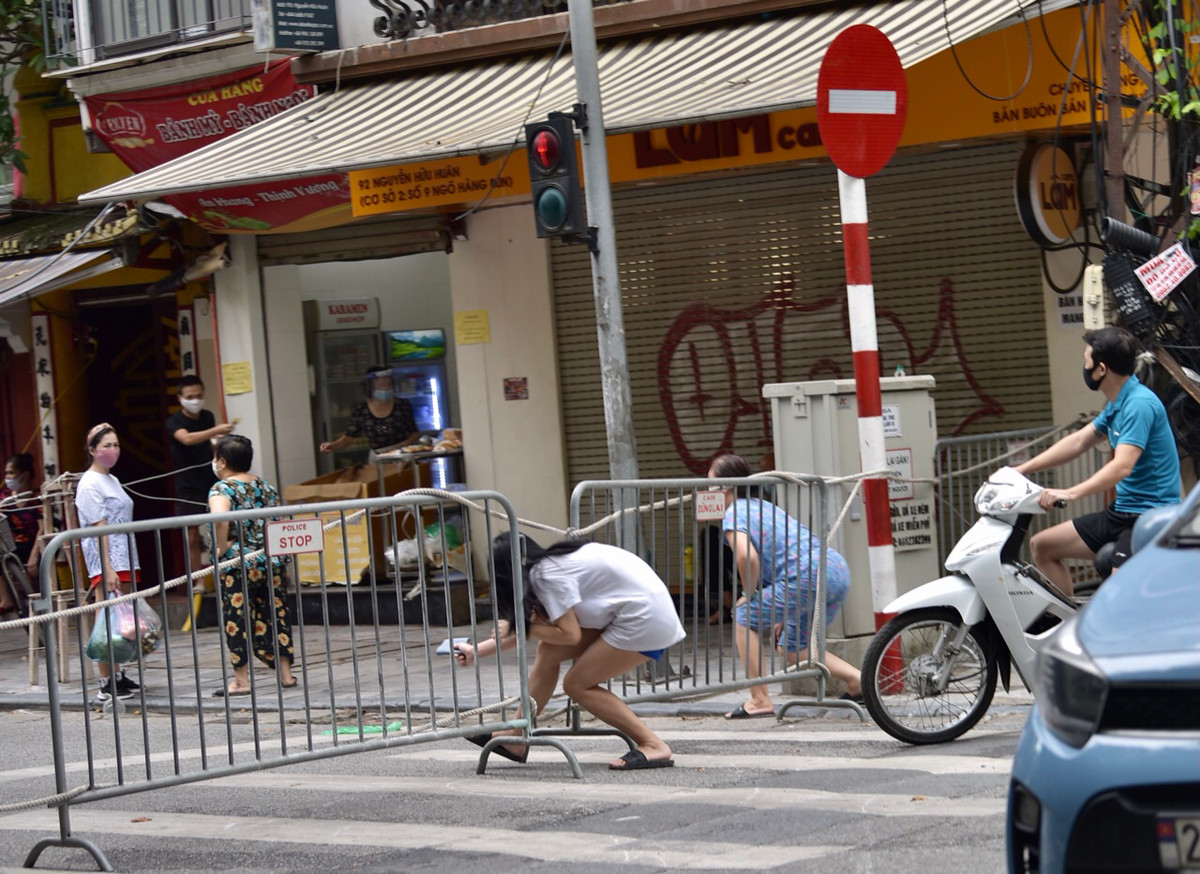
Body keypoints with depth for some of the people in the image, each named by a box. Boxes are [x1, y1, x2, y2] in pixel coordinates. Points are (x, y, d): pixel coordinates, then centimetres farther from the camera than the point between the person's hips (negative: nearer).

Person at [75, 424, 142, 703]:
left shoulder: (112, 481, 18)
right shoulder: (90, 484, -9)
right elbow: (99, 529, -16)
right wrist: (108, 569, -21)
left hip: (123, 560, 9)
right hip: (105, 562, -9)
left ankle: (117, 677, 15)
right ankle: (106, 685, -8)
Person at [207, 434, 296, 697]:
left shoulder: (222, 488, -9)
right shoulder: (265, 487, 12)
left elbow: (220, 519, -28)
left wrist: (221, 548, -16)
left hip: (236, 565, -6)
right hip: (271, 563, 6)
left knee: (237, 621, 0)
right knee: (275, 616, 12)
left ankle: (241, 680, 2)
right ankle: (285, 673, 15)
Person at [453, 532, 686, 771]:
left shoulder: (549, 575, -16)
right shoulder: (547, 565, 11)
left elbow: (570, 635, -16)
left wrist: (522, 627, -4)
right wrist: (477, 650, 21)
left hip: (646, 617, -10)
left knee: (577, 684, -4)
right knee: (549, 650, 7)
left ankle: (654, 746, -5)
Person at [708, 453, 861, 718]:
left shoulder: (734, 513, 2)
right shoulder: (763, 506, 30)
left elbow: (748, 558, -17)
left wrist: (749, 595, 1)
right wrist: (782, 612, 30)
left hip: (808, 576, -9)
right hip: (838, 570, 9)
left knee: (743, 619, 6)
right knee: (793, 647, 23)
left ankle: (760, 700, 2)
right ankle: (857, 680, 10)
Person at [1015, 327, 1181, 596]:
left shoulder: (1140, 404, -19)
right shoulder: (1116, 405, 13)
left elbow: (1121, 467, -28)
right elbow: (1079, 442, 22)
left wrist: (1070, 494, -35)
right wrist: (1020, 470, 19)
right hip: (1122, 511, 11)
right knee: (1041, 546, 12)